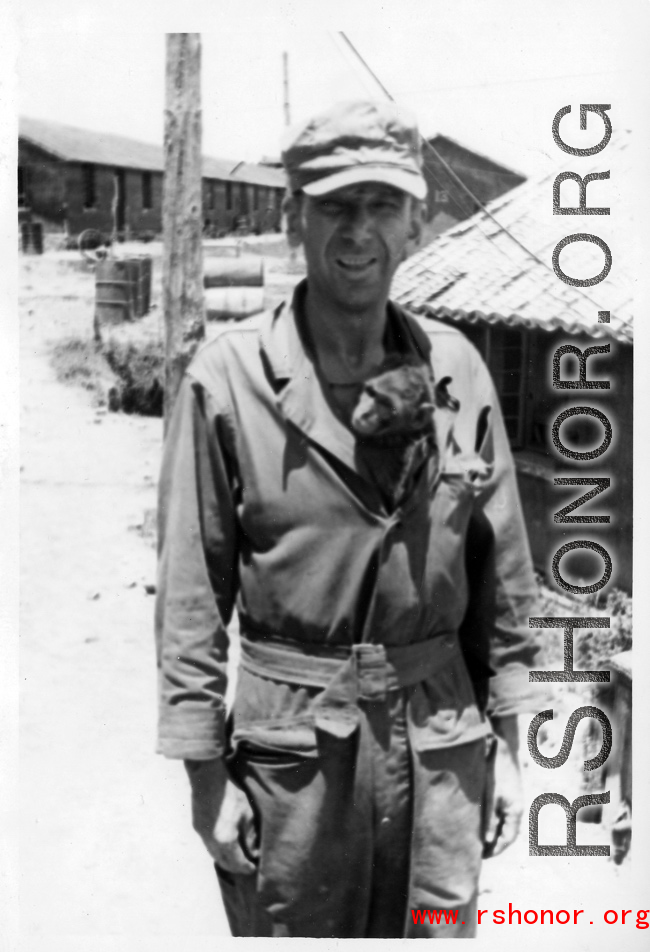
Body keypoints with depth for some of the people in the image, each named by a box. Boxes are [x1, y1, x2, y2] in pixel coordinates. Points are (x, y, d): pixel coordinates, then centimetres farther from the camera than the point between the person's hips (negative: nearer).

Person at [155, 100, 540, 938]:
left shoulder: (456, 369, -1)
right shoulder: (229, 376, -10)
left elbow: (501, 570, 5)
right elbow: (191, 588, -7)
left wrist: (506, 743, 7)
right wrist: (205, 773, -6)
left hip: (442, 741, 3)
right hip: (293, 744, -2)